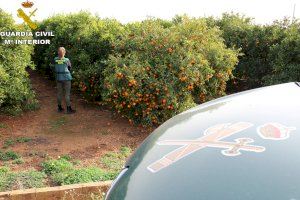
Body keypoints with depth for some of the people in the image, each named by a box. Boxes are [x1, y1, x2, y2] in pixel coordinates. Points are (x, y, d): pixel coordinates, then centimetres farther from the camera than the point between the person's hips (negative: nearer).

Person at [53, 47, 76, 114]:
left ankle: (59, 108, 22)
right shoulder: (67, 60, -13)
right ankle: (68, 109, 6)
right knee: (67, 93, 2)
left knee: (59, 93, 13)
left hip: (58, 78, 4)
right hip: (66, 78, -4)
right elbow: (70, 68, 1)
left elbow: (55, 68, 7)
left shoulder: (55, 60, -4)